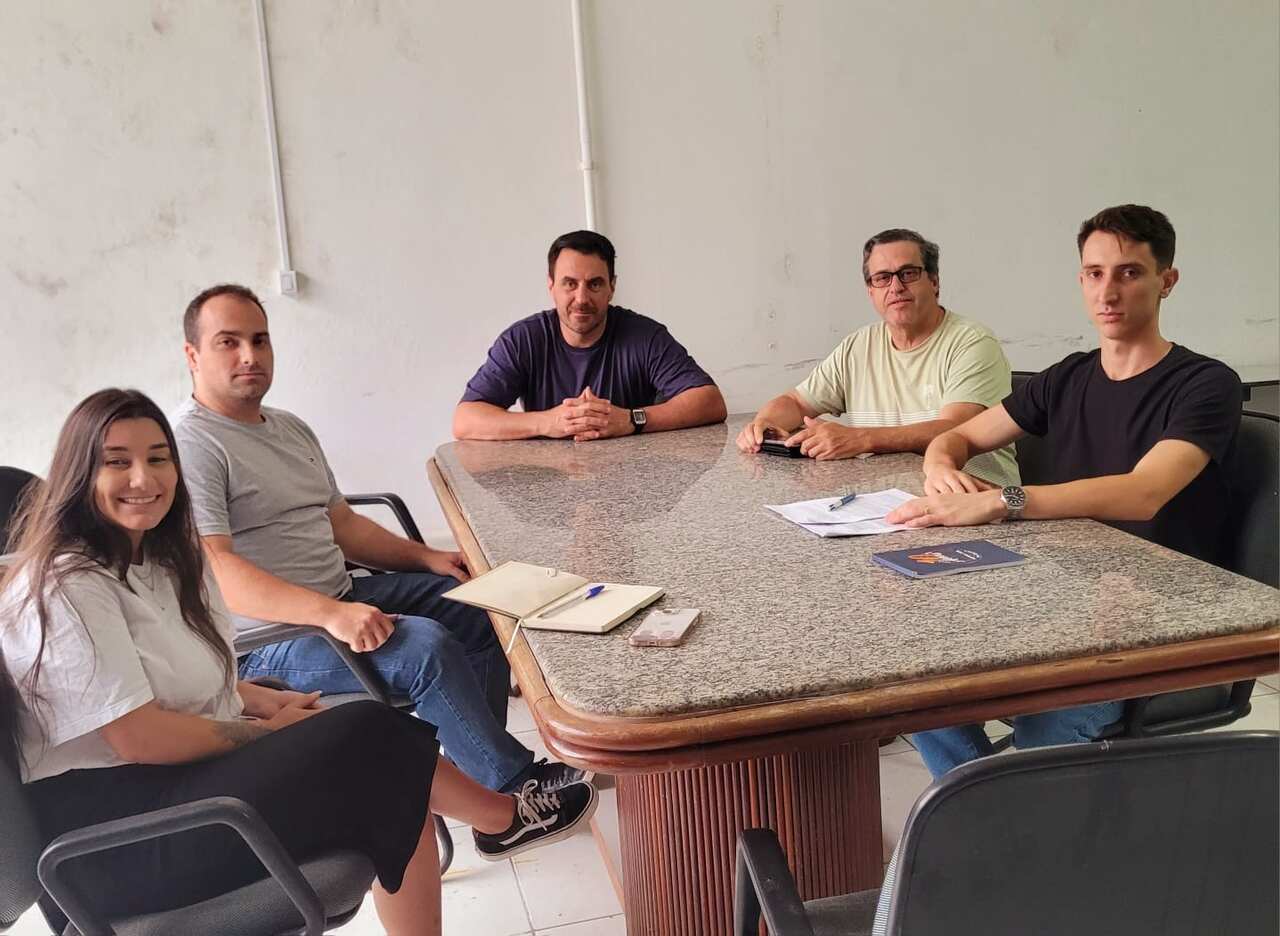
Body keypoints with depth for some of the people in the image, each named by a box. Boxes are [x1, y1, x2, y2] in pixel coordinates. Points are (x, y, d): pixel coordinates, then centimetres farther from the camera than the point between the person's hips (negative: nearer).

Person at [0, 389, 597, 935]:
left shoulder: (155, 558, 11)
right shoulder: (66, 590, -18)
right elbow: (138, 738, -22)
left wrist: (255, 698, 4)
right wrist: (266, 730, -10)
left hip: (182, 772, 9)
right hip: (111, 834, -9)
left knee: (395, 788, -11)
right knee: (375, 743, -17)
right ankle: (504, 818, 7)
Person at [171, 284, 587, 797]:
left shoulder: (291, 429, 16)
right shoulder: (189, 445, -14)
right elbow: (214, 570, -26)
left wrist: (425, 557, 7)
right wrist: (329, 613, -38)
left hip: (341, 598, 10)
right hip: (264, 640, -9)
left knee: (479, 610, 5)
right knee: (426, 645, -27)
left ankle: (474, 770, 11)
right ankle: (513, 787, -8)